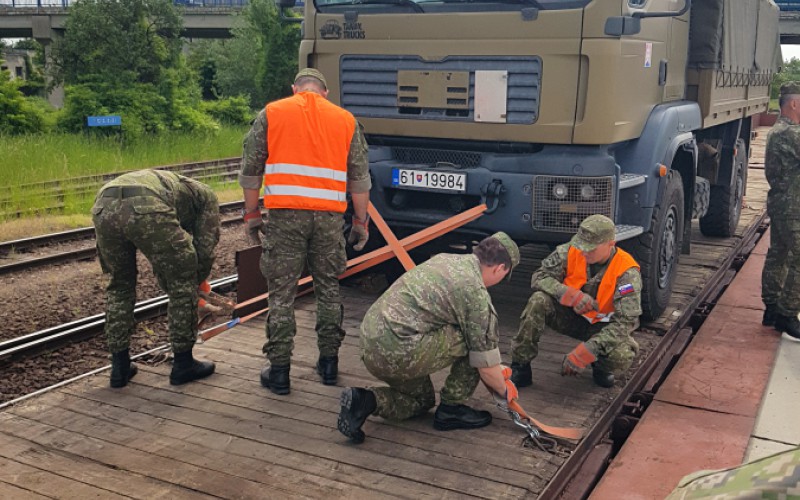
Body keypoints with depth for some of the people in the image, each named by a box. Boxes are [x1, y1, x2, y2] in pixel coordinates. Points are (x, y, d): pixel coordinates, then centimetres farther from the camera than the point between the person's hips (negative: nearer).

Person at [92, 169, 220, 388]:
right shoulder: (205, 195, 32)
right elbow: (205, 247, 24)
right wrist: (195, 284, 39)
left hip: (103, 208, 6)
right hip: (147, 211, -6)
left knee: (119, 287, 28)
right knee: (183, 285, 15)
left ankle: (120, 366, 30)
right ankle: (183, 364, 24)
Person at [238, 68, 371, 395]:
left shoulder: (272, 113, 8)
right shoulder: (346, 120, 12)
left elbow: (250, 168, 6)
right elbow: (360, 178, 11)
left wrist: (251, 213, 13)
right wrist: (361, 222, 17)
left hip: (284, 214, -2)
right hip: (330, 216, 2)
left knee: (281, 292, 4)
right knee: (328, 288, 15)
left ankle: (279, 370, 7)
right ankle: (329, 362, 22)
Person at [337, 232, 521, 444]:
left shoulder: (445, 259, 16)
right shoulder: (477, 293, -9)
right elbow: (486, 366, -3)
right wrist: (504, 389, 19)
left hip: (369, 342, 9)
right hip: (399, 352, -9)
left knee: (421, 400, 28)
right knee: (474, 340, 2)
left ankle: (364, 400, 6)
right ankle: (450, 409, 11)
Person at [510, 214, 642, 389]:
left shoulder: (627, 272, -25)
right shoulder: (570, 252, -17)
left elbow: (625, 321, -28)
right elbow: (539, 277, -16)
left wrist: (585, 352, -36)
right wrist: (572, 295, -36)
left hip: (603, 325, -2)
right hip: (571, 315, 2)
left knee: (622, 356, -34)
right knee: (539, 301, -28)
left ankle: (601, 367, 6)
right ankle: (520, 365, -17)